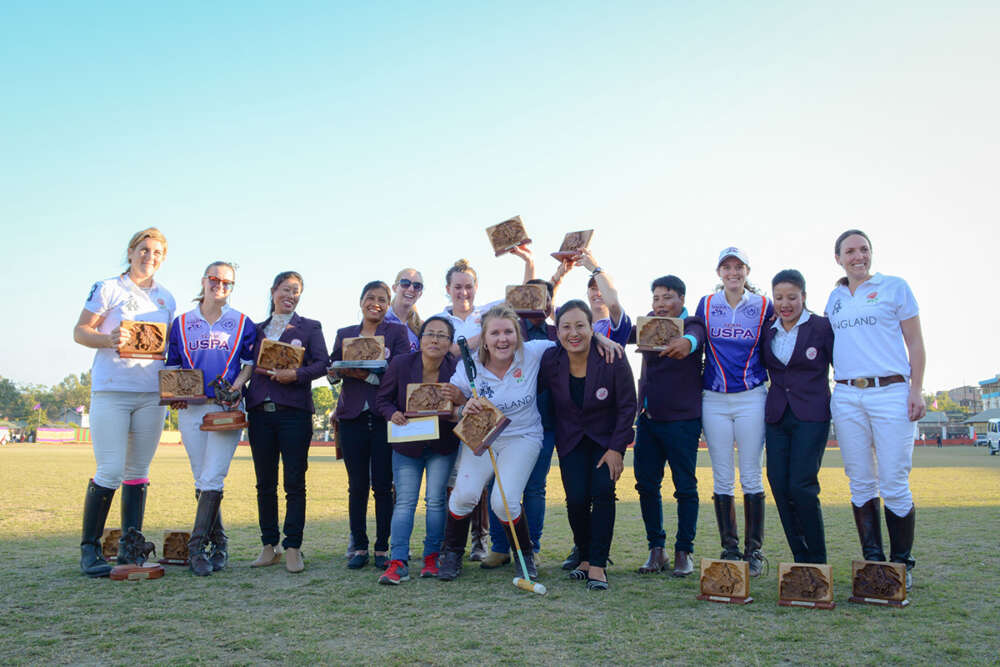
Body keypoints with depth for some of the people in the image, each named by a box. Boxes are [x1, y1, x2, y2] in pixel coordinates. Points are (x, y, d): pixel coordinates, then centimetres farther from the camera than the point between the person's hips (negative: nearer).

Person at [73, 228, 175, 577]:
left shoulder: (166, 298, 17)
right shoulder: (107, 288, 3)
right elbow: (80, 331, 0)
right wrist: (109, 339, -18)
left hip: (152, 394, 5)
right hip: (110, 390, -4)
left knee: (138, 472, 6)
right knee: (110, 471, -9)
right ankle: (89, 548, 4)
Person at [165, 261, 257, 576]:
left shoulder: (242, 323, 8)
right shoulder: (182, 323, 12)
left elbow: (251, 362, 11)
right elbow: (173, 364, 16)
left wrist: (236, 387, -6)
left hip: (227, 408, -2)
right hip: (191, 408, 2)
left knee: (212, 478, -11)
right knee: (202, 480, 4)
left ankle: (197, 546, -7)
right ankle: (218, 543, 14)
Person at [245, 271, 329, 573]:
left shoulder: (310, 327, 9)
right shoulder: (257, 329, 19)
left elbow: (322, 364, -3)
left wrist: (296, 374, -19)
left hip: (294, 410, -3)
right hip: (260, 410, 3)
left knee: (294, 483, -4)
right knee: (265, 483, 6)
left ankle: (293, 548, 1)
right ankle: (269, 546, 15)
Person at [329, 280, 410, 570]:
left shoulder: (397, 332, 6)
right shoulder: (344, 334, 17)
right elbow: (333, 369, 10)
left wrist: (367, 374, -19)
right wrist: (339, 370, -13)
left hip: (384, 416, -2)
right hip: (352, 416, 2)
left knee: (383, 485, -1)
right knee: (357, 485, 4)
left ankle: (382, 548, 9)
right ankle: (359, 546, 14)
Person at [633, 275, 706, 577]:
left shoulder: (692, 324, -8)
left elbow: (695, 337, -29)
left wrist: (686, 343, -51)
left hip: (682, 419, -5)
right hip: (648, 417, 5)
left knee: (685, 487, 1)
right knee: (646, 484, 6)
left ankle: (684, 552, 13)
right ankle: (656, 549, 18)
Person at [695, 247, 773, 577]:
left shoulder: (763, 307, 4)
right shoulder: (706, 305, 7)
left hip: (751, 398, -1)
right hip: (714, 400, 1)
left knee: (751, 476, 0)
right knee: (722, 478, 4)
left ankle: (754, 551, 10)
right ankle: (729, 549, 14)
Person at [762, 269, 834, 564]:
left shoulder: (822, 327, -2)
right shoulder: (768, 332, 11)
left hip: (811, 416, -5)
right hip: (777, 417, 5)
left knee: (801, 486, -11)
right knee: (779, 486, 1)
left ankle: (818, 561, 6)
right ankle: (800, 559, 14)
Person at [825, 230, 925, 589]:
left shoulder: (894, 286, 5)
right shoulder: (834, 298, 16)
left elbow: (915, 343, 3)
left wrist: (916, 390, -6)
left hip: (890, 393, -3)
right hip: (847, 397, 4)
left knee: (894, 485, -4)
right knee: (861, 484, 5)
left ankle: (902, 565, 9)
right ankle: (873, 561, 15)